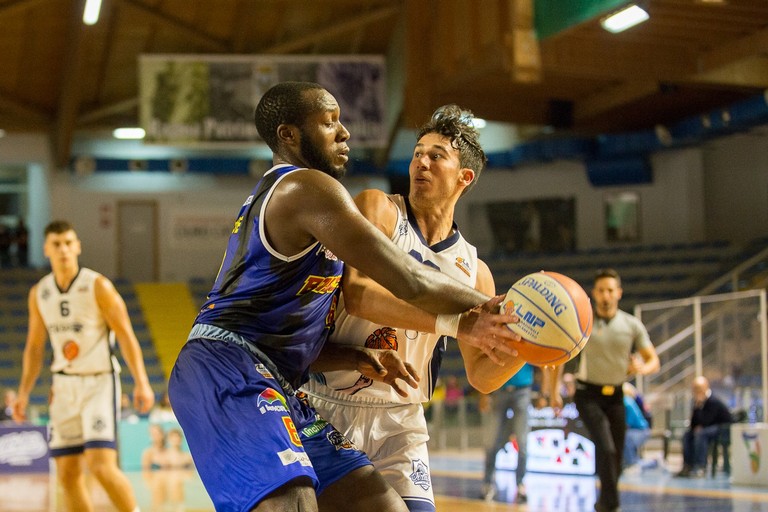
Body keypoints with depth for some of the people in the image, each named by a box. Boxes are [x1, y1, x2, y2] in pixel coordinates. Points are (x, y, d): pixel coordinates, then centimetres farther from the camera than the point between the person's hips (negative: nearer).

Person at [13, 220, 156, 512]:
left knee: (101, 465, -19)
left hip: (99, 383, -5)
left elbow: (126, 336, -10)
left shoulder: (98, 286, -10)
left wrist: (141, 383, -18)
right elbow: (35, 346, 15)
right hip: (64, 385, 5)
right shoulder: (39, 293, 6)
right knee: (67, 474, 4)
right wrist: (23, 393, 9)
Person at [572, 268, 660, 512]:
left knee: (616, 456, 5)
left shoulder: (632, 325, 0)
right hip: (589, 394, -3)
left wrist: (642, 368, -18)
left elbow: (653, 360, 5)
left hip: (616, 396, 3)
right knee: (606, 448, -22)